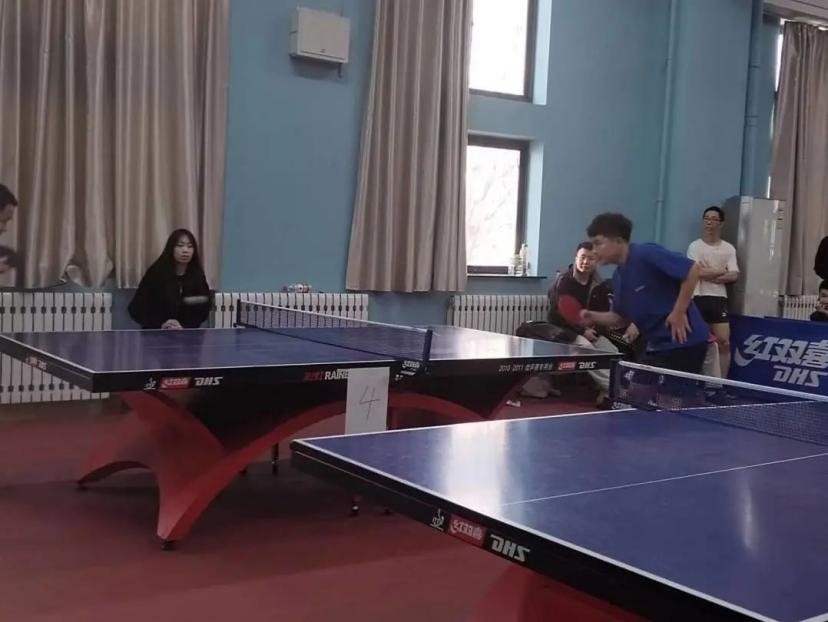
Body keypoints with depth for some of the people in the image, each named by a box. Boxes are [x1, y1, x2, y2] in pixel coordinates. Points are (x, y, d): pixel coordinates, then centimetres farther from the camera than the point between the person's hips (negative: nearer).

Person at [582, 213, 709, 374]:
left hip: (683, 343, -9)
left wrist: (678, 312, -20)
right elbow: (620, 316, 18)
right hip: (657, 347, 9)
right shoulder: (619, 277, 10)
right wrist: (594, 317, -1)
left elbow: (693, 269, -20)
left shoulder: (646, 254, -18)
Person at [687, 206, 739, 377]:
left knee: (724, 343, -3)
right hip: (698, 298, -2)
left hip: (719, 299, 2)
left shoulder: (729, 249, 8)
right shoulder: (695, 246, 1)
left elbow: (733, 276, -3)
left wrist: (708, 273, -10)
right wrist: (721, 270, -4)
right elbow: (697, 272, -12)